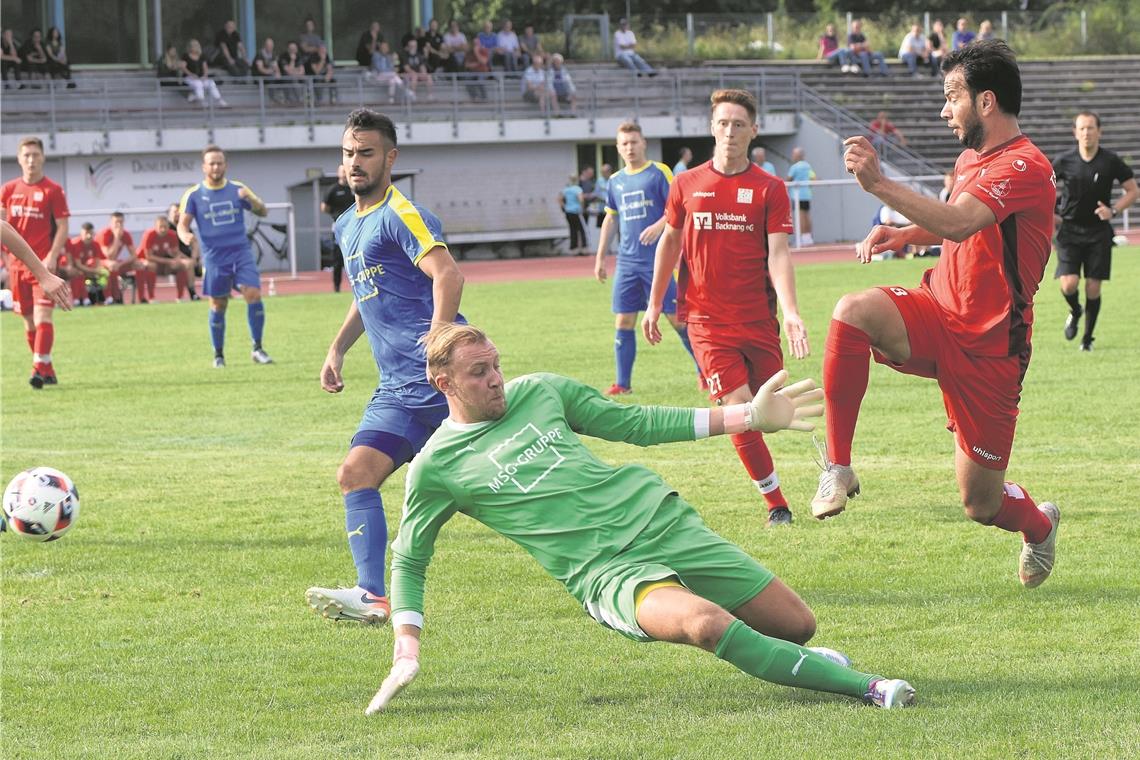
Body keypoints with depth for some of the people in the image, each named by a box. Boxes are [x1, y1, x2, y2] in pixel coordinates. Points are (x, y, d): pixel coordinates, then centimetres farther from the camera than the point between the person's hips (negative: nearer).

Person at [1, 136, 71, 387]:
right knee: (28, 320, 8)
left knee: (42, 315, -16)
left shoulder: (53, 190, -2)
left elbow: (62, 227, -4)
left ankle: (40, 369, -22)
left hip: (44, 262, -5)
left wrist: (52, 256, -17)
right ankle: (48, 371, 18)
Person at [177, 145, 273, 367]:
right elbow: (182, 224, 0)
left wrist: (251, 199, -16)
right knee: (217, 305, 2)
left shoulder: (237, 189, 7)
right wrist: (186, 236, -24)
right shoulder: (193, 195, 2)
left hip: (241, 252, 1)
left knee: (254, 294, -14)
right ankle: (218, 355, 17)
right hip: (214, 257, -1)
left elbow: (263, 212, 6)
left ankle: (257, 349, -6)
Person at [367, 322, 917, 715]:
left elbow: (634, 423, 17)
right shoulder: (434, 467, 3)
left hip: (660, 520, 5)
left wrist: (748, 416, 13)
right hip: (602, 569, -5)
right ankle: (862, 686, -29)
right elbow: (408, 559, 14)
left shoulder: (539, 391, 12)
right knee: (704, 622, -36)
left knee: (798, 624, -3)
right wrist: (406, 653, 1)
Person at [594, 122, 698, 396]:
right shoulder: (615, 182, 13)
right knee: (623, 322, 3)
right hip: (627, 262, 5)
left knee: (677, 317, -4)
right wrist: (600, 257, 18)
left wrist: (659, 226, -26)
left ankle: (706, 372, 7)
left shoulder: (659, 173, -3)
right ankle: (622, 383, 9)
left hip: (657, 260, -5)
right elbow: (610, 220, 21)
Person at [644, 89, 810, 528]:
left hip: (758, 319, 1)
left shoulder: (769, 189, 0)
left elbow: (778, 254, -6)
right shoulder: (687, 184, 5)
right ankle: (775, 502, -1)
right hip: (707, 321, 0)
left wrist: (790, 312, -19)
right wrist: (655, 304, 18)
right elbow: (669, 242, 17)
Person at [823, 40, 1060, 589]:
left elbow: (958, 222, -35)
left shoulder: (1025, 168, -19)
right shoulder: (971, 157, 10)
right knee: (853, 311, -29)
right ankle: (838, 468, -23)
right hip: (937, 313, 6)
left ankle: (1040, 525, 40)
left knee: (981, 505, 2)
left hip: (986, 349, -6)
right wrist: (905, 233, 9)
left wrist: (878, 184, -39)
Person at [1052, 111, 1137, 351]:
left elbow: (1132, 190, 3)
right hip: (1070, 230, 0)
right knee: (1069, 284, -13)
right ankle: (1075, 312, 22)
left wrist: (1113, 210, -13)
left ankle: (1088, 337, 18)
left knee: (1093, 288, -1)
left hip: (1098, 232, 0)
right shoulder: (1064, 161, -4)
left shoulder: (1111, 161, -6)